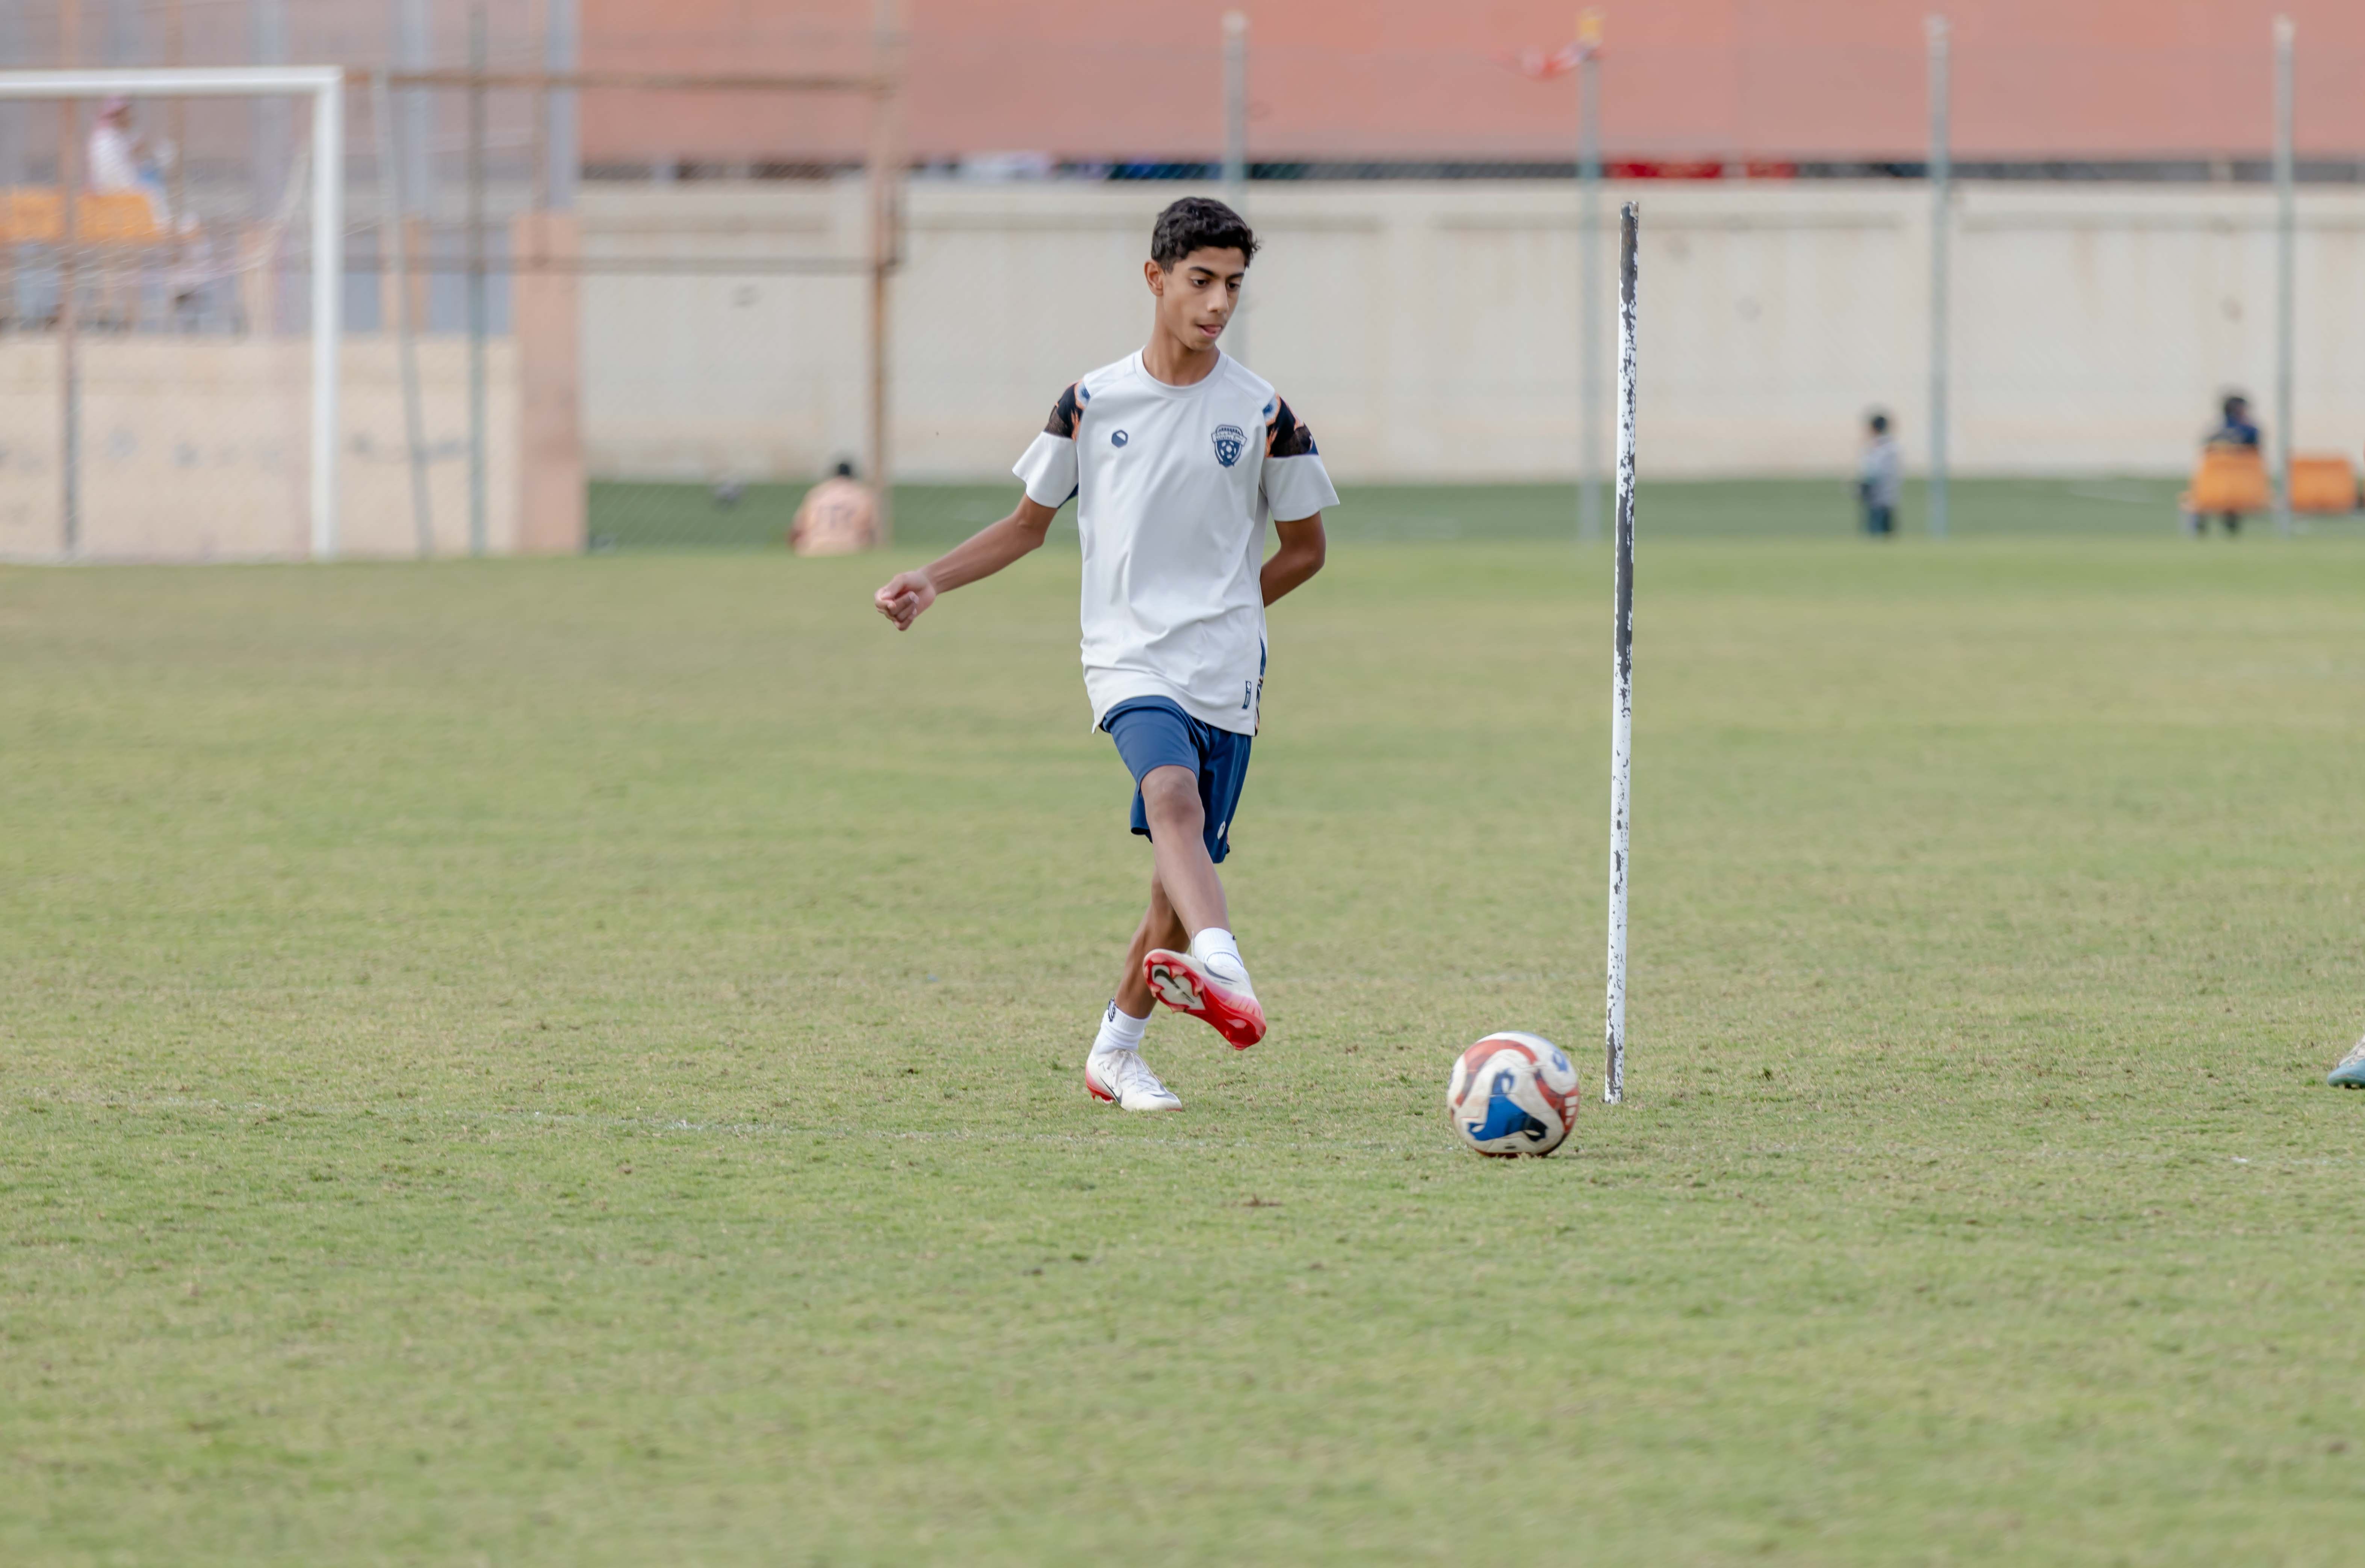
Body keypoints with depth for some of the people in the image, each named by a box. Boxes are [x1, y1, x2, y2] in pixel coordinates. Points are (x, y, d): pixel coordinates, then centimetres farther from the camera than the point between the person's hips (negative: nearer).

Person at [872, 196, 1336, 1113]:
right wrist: (933, 581, 4)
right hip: (1126, 661, -1)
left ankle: (1116, 1052, 21)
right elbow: (1028, 525, 17)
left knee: (1181, 877, 2)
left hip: (1225, 674, 1)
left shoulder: (1263, 415, 4)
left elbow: (1304, 550, 15)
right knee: (1173, 796, -31)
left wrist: (1218, 613, 7)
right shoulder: (1093, 402, 7)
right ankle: (1220, 965, -55)